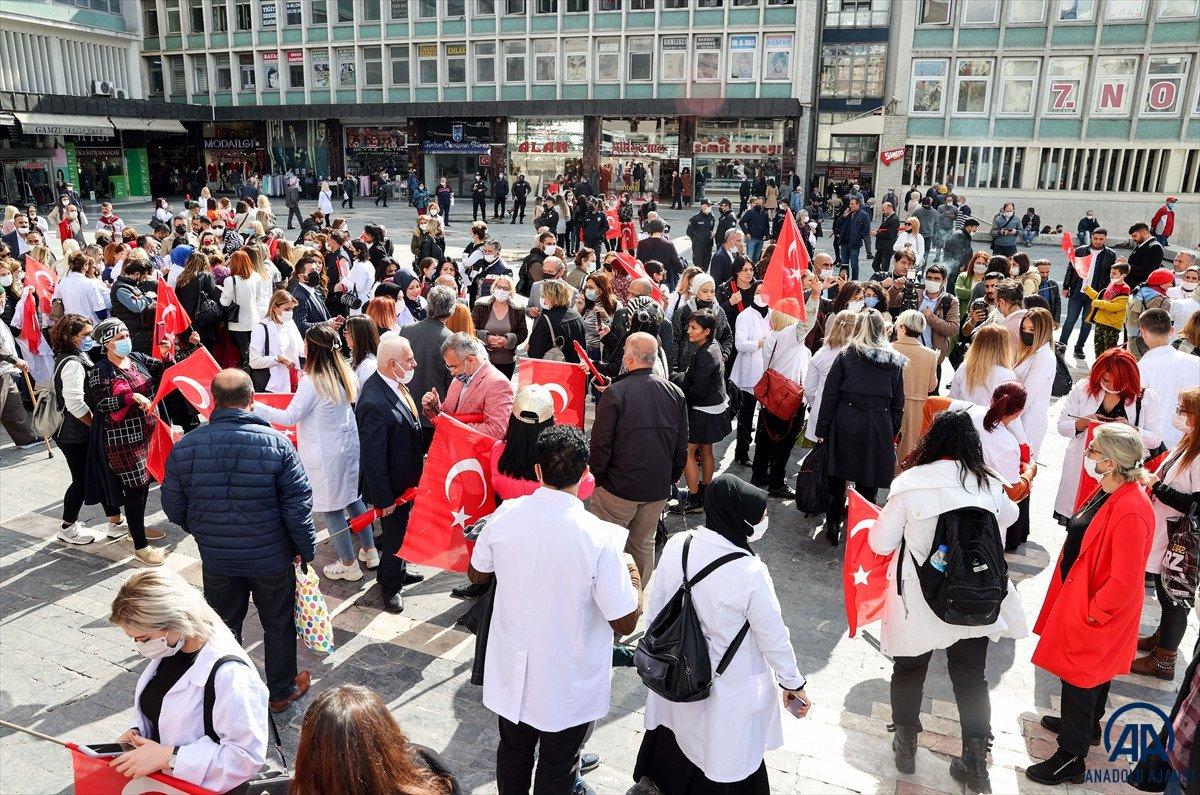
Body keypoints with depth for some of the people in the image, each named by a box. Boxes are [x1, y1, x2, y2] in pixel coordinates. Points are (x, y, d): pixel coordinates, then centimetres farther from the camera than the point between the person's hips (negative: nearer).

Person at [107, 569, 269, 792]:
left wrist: (168, 757, -24)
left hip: (196, 787, -7)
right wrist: (138, 732, -1)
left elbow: (247, 756, -26)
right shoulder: (169, 648, -2)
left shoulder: (228, 673, -27)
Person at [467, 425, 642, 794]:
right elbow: (626, 623, -19)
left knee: (513, 754, 28)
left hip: (510, 675, 4)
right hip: (567, 688, -3)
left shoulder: (504, 515, -15)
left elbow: (476, 573, 3)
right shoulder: (599, 538, -28)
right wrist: (633, 574, -2)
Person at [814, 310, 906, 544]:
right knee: (868, 483, 10)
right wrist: (892, 433, 14)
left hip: (846, 425, -1)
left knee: (838, 480, 12)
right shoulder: (895, 362, 4)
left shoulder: (845, 356, -3)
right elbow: (898, 403, 7)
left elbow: (830, 395, -3)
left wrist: (822, 430, 2)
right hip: (879, 428, 1)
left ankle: (833, 527, 18)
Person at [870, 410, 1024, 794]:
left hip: (919, 602, -2)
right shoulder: (989, 486, -6)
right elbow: (1009, 517, 18)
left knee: (909, 670, 18)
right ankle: (976, 763, 24)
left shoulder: (910, 483, -15)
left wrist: (878, 525, 12)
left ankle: (905, 746, 33)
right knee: (971, 677, 17)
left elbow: (881, 544, -9)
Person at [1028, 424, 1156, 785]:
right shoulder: (1110, 492, -3)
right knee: (1094, 674, 28)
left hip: (1093, 615, -9)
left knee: (1079, 678, 6)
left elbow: (1124, 581, -30)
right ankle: (1088, 725, 50)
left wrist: (1090, 613, -18)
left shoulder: (1130, 512, -32)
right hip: (1084, 595, 9)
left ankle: (1071, 759, 23)